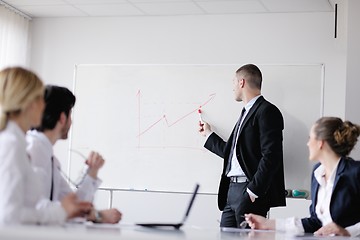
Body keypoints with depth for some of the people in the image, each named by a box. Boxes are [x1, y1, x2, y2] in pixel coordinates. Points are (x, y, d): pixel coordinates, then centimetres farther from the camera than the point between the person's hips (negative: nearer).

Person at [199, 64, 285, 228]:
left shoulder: (267, 111, -9)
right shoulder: (246, 112, 22)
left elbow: (271, 156, -18)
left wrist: (254, 190, -21)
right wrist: (209, 134, 37)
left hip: (250, 191, -9)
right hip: (232, 189, 9)